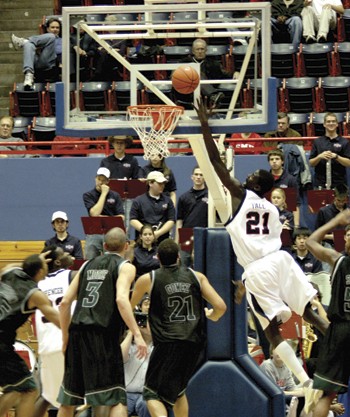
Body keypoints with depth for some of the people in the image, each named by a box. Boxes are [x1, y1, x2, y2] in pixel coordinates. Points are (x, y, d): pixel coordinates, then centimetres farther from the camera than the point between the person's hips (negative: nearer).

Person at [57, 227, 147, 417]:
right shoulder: (125, 267, 4)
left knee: (68, 400, 16)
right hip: (102, 335, -6)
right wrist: (137, 335, -18)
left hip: (77, 331, 6)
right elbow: (121, 299, -15)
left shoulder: (88, 265, 20)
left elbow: (65, 303, 15)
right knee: (116, 400, -7)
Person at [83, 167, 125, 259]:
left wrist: (102, 218, -6)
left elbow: (121, 217, 3)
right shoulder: (88, 195, 6)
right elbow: (94, 213, -10)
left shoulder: (115, 196, 10)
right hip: (93, 233, 0)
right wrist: (103, 194, -6)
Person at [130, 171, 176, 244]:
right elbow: (133, 220, 0)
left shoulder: (167, 200, 11)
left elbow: (171, 221, 5)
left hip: (162, 241, 2)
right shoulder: (138, 201, 6)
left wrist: (158, 233, -11)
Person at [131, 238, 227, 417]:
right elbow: (221, 307, 5)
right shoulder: (197, 277, 10)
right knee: (178, 390, 25)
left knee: (153, 393, 2)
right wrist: (212, 316, 28)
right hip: (194, 343, 4)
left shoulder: (147, 279, 4)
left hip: (167, 342, -4)